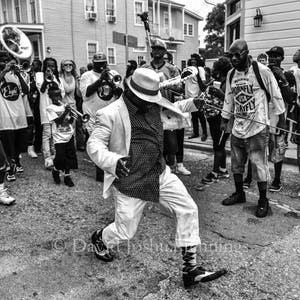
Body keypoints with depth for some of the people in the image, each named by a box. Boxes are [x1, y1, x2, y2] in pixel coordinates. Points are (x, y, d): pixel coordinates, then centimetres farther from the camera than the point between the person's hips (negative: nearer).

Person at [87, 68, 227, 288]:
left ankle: (191, 269, 11)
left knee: (188, 210, 0)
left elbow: (171, 109, 24)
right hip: (130, 181, -6)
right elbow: (94, 145, -19)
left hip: (160, 173, 7)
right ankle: (100, 239, 47)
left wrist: (194, 103, 8)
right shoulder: (111, 114, -18)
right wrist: (113, 161, -39)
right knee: (125, 232, 8)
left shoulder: (153, 106, 3)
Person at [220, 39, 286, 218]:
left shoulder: (262, 71, -12)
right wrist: (224, 120, 15)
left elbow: (276, 96, -5)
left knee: (259, 165, -1)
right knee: (236, 164, 15)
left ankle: (263, 201, 17)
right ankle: (239, 194, 35)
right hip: (237, 128, 6)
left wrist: (281, 119, -1)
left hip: (258, 128, -6)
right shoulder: (231, 74, 6)